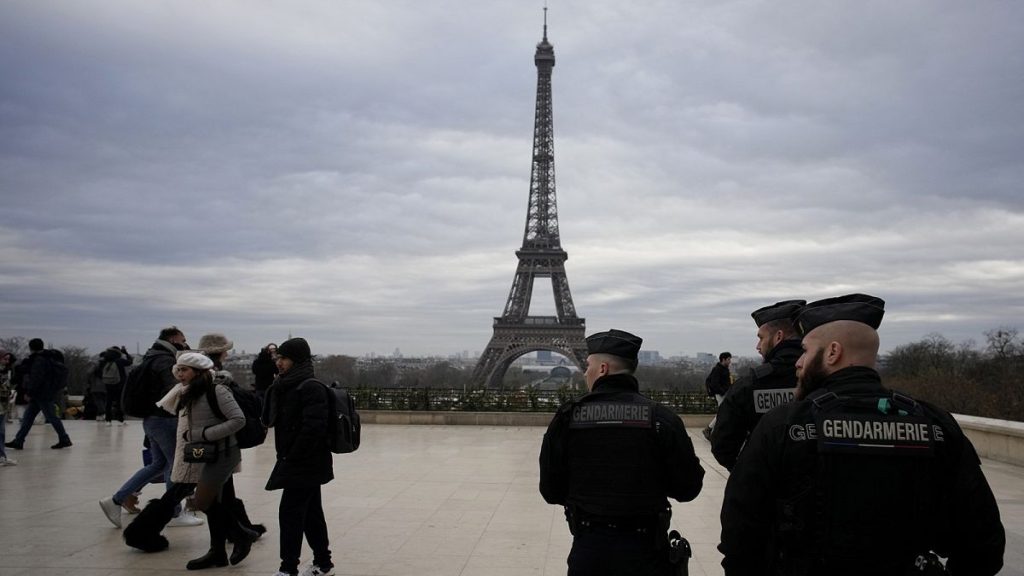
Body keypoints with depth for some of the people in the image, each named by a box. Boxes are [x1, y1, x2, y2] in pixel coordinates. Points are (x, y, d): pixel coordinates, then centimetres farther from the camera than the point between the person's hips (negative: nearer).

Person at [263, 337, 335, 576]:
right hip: (303, 464, 9)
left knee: (290, 513, -6)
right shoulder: (286, 386, 11)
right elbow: (269, 420, 12)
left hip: (306, 464, -9)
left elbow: (313, 428, -25)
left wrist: (291, 457, -18)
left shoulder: (312, 388, -17)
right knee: (311, 512, 16)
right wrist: (274, 392, -1)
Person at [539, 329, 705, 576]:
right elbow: (688, 488, -5)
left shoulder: (568, 416, -7)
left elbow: (551, 491, -2)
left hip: (588, 547, 0)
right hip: (644, 548, 0)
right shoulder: (661, 417, -9)